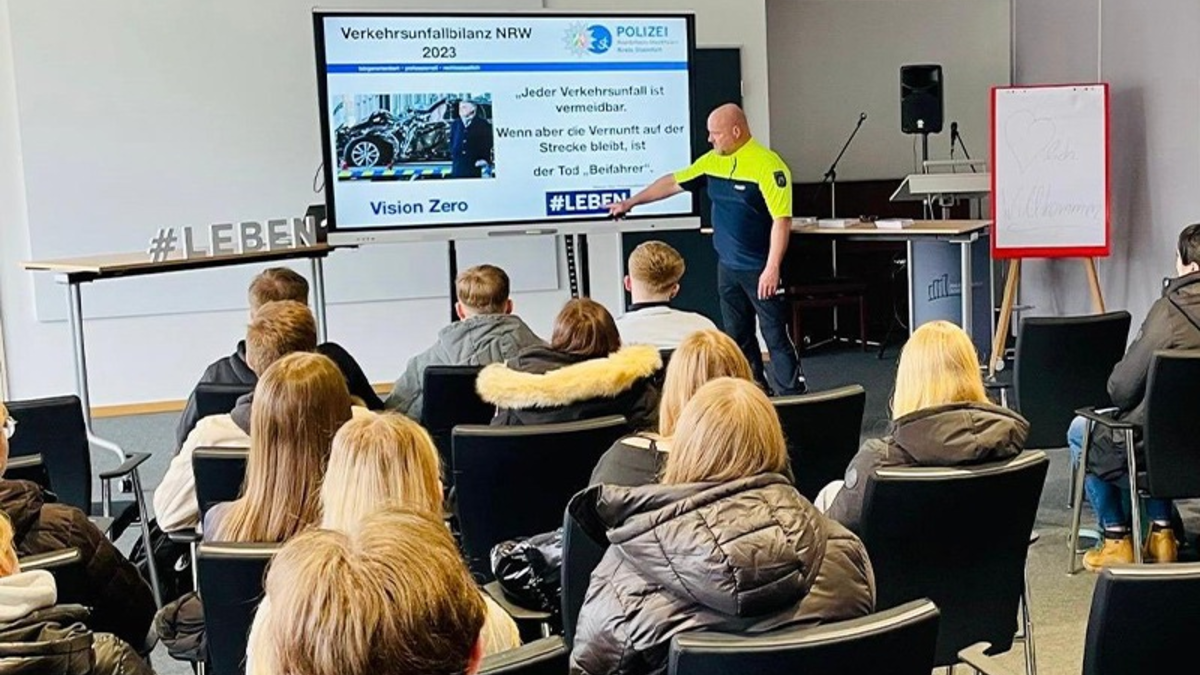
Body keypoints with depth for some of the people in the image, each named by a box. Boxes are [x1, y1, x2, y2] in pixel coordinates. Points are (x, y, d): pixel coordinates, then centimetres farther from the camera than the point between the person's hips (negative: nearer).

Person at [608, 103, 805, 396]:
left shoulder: (768, 165, -16)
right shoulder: (713, 161, 8)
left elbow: (782, 220, -20)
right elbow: (673, 182, 18)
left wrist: (772, 268, -23)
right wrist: (631, 202, 22)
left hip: (760, 270, -8)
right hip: (728, 266, 8)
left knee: (776, 335, -3)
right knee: (737, 337, 12)